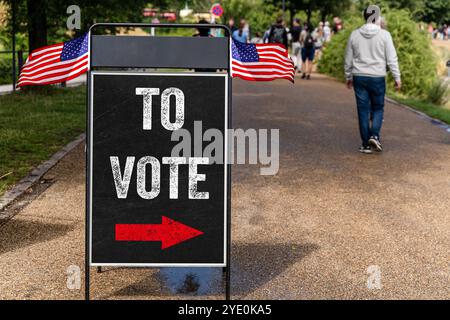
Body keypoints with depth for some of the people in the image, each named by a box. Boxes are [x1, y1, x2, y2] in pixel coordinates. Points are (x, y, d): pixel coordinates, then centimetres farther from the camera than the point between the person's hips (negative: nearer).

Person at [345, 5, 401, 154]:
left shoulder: (354, 34, 3)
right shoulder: (384, 35, -6)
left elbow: (348, 59, 10)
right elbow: (392, 58, -6)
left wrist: (348, 77, 21)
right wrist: (397, 77, 1)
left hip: (359, 77, 2)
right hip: (377, 77, -2)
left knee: (363, 111, 6)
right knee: (378, 108, 13)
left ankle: (366, 144, 8)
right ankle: (375, 136, -7)